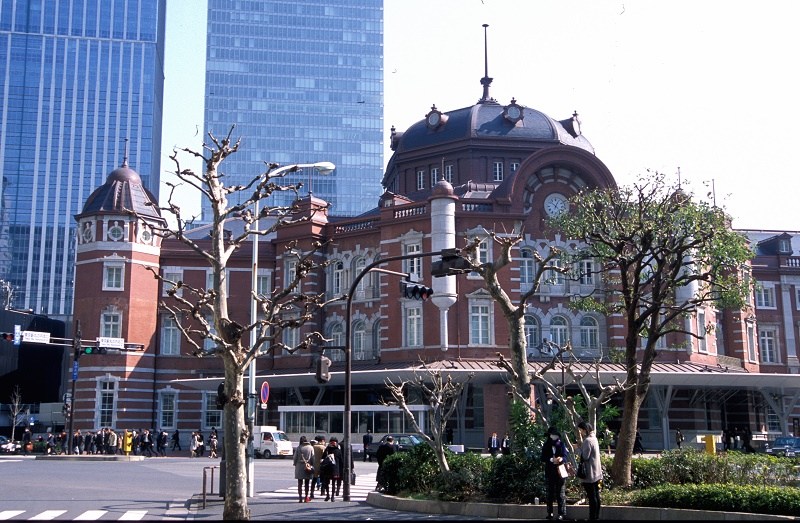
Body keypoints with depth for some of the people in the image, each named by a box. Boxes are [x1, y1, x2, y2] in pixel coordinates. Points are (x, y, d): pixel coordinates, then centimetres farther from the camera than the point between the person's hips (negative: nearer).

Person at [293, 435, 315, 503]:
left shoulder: (298, 448, -4)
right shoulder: (310, 448, -1)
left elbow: (295, 458, 0)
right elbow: (313, 458, 0)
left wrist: (295, 464, 14)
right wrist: (312, 466, 6)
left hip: (299, 467, -1)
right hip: (308, 467, 1)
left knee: (300, 483, 4)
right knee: (307, 483, 11)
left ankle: (300, 498, 1)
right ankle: (306, 497, 13)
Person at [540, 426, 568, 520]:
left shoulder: (561, 444, 5)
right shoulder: (546, 445, 7)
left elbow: (566, 455, -3)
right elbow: (543, 458, -1)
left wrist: (561, 459, -25)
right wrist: (552, 460, -18)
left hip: (560, 471, -2)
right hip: (549, 472, 2)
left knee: (560, 492, -2)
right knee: (550, 492, 6)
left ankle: (562, 513, 1)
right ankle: (549, 513, 12)